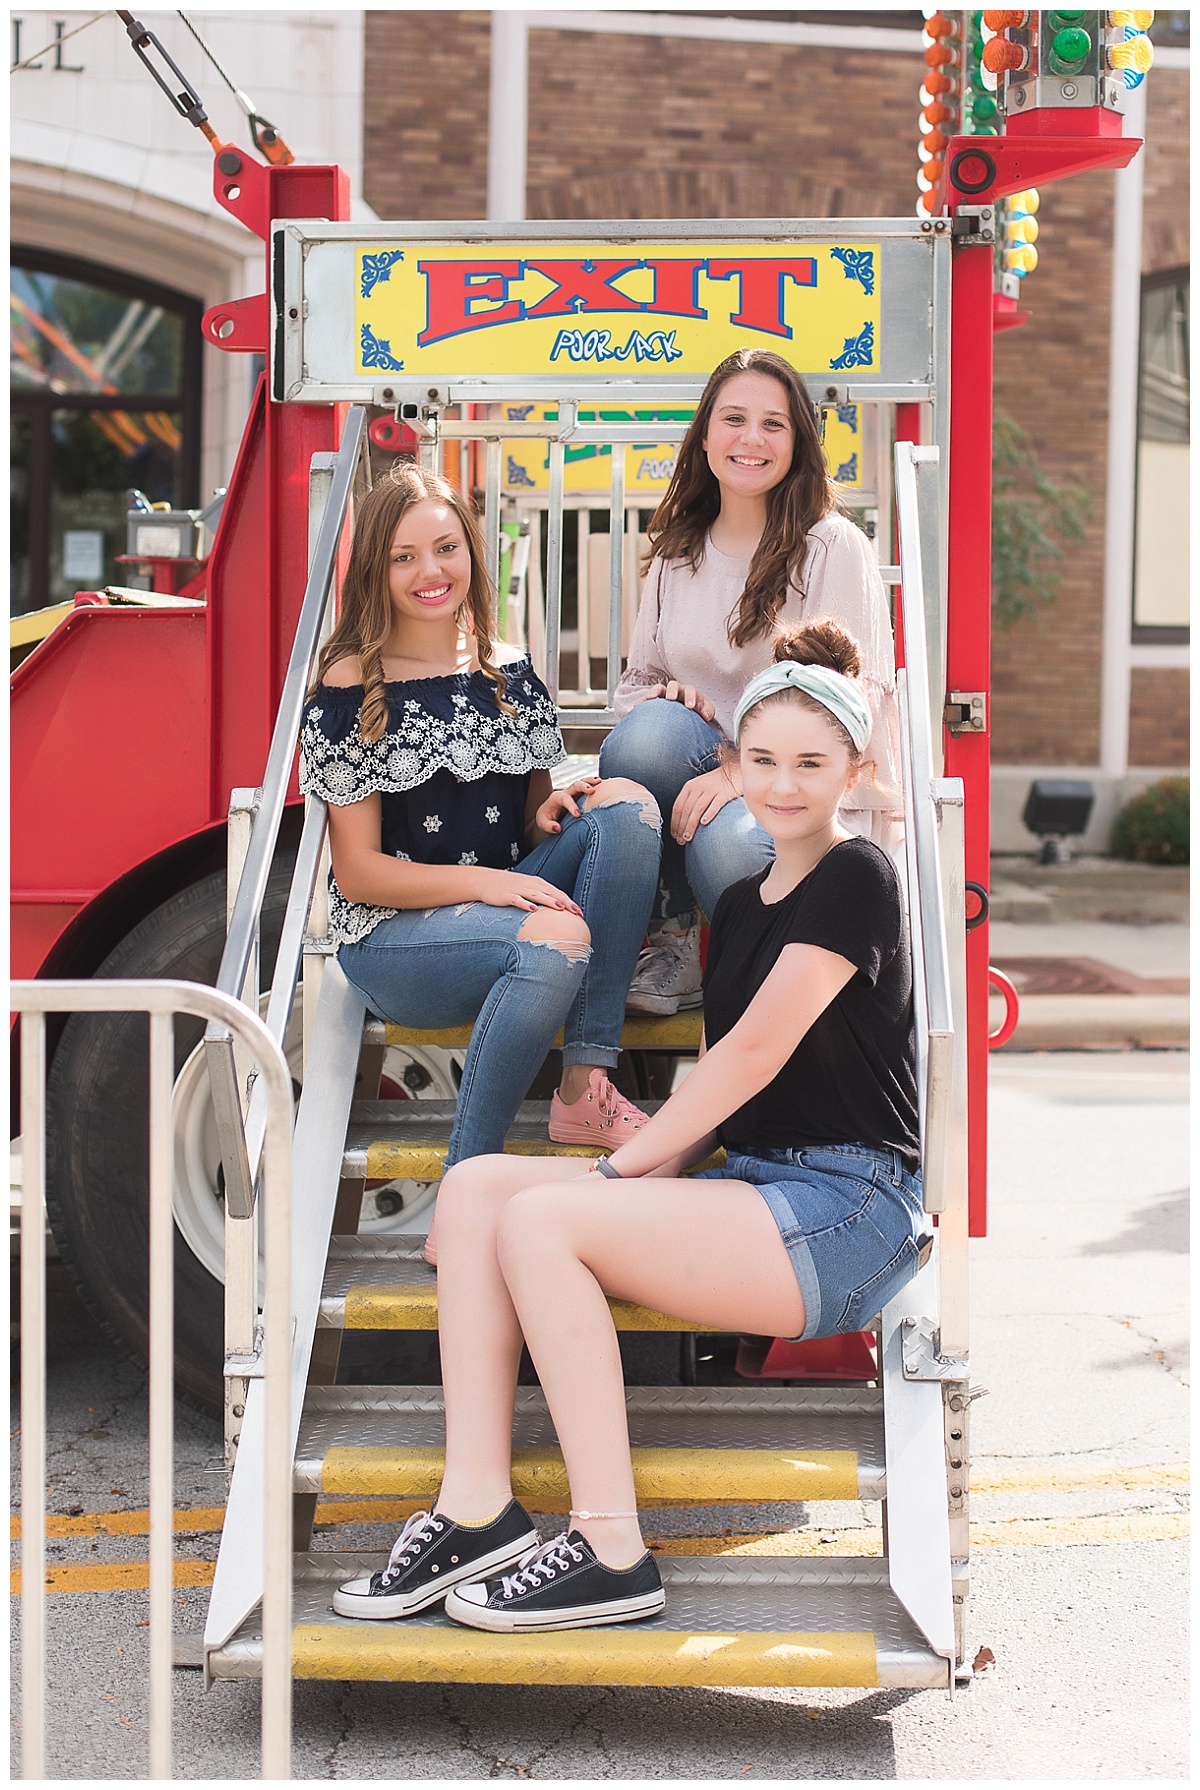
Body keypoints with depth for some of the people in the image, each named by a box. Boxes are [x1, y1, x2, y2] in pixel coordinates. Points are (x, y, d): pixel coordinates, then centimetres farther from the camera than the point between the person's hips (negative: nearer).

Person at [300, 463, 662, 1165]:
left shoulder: (510, 673, 9)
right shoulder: (352, 688, -6)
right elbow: (358, 872, -9)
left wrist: (553, 811, -7)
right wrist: (481, 880, -23)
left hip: (506, 902, 6)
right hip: (392, 935, -6)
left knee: (625, 802, -19)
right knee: (556, 938, -35)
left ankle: (586, 1087, -24)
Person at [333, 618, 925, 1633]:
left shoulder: (855, 878, -6)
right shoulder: (742, 903, 20)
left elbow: (756, 1052, -12)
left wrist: (626, 1167, -6)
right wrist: (649, 1167, -1)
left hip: (846, 1213, -9)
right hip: (749, 1191, 9)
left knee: (543, 1220, -24)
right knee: (478, 1188, -8)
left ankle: (610, 1555, -21)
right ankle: (478, 1510, -15)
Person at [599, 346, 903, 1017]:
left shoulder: (835, 546, -4)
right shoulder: (677, 553, 13)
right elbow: (636, 682, 19)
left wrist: (742, 773, -24)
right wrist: (663, 698, -8)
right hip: (706, 762, 4)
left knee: (728, 843, -38)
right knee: (649, 729, -30)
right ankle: (671, 944, -15)